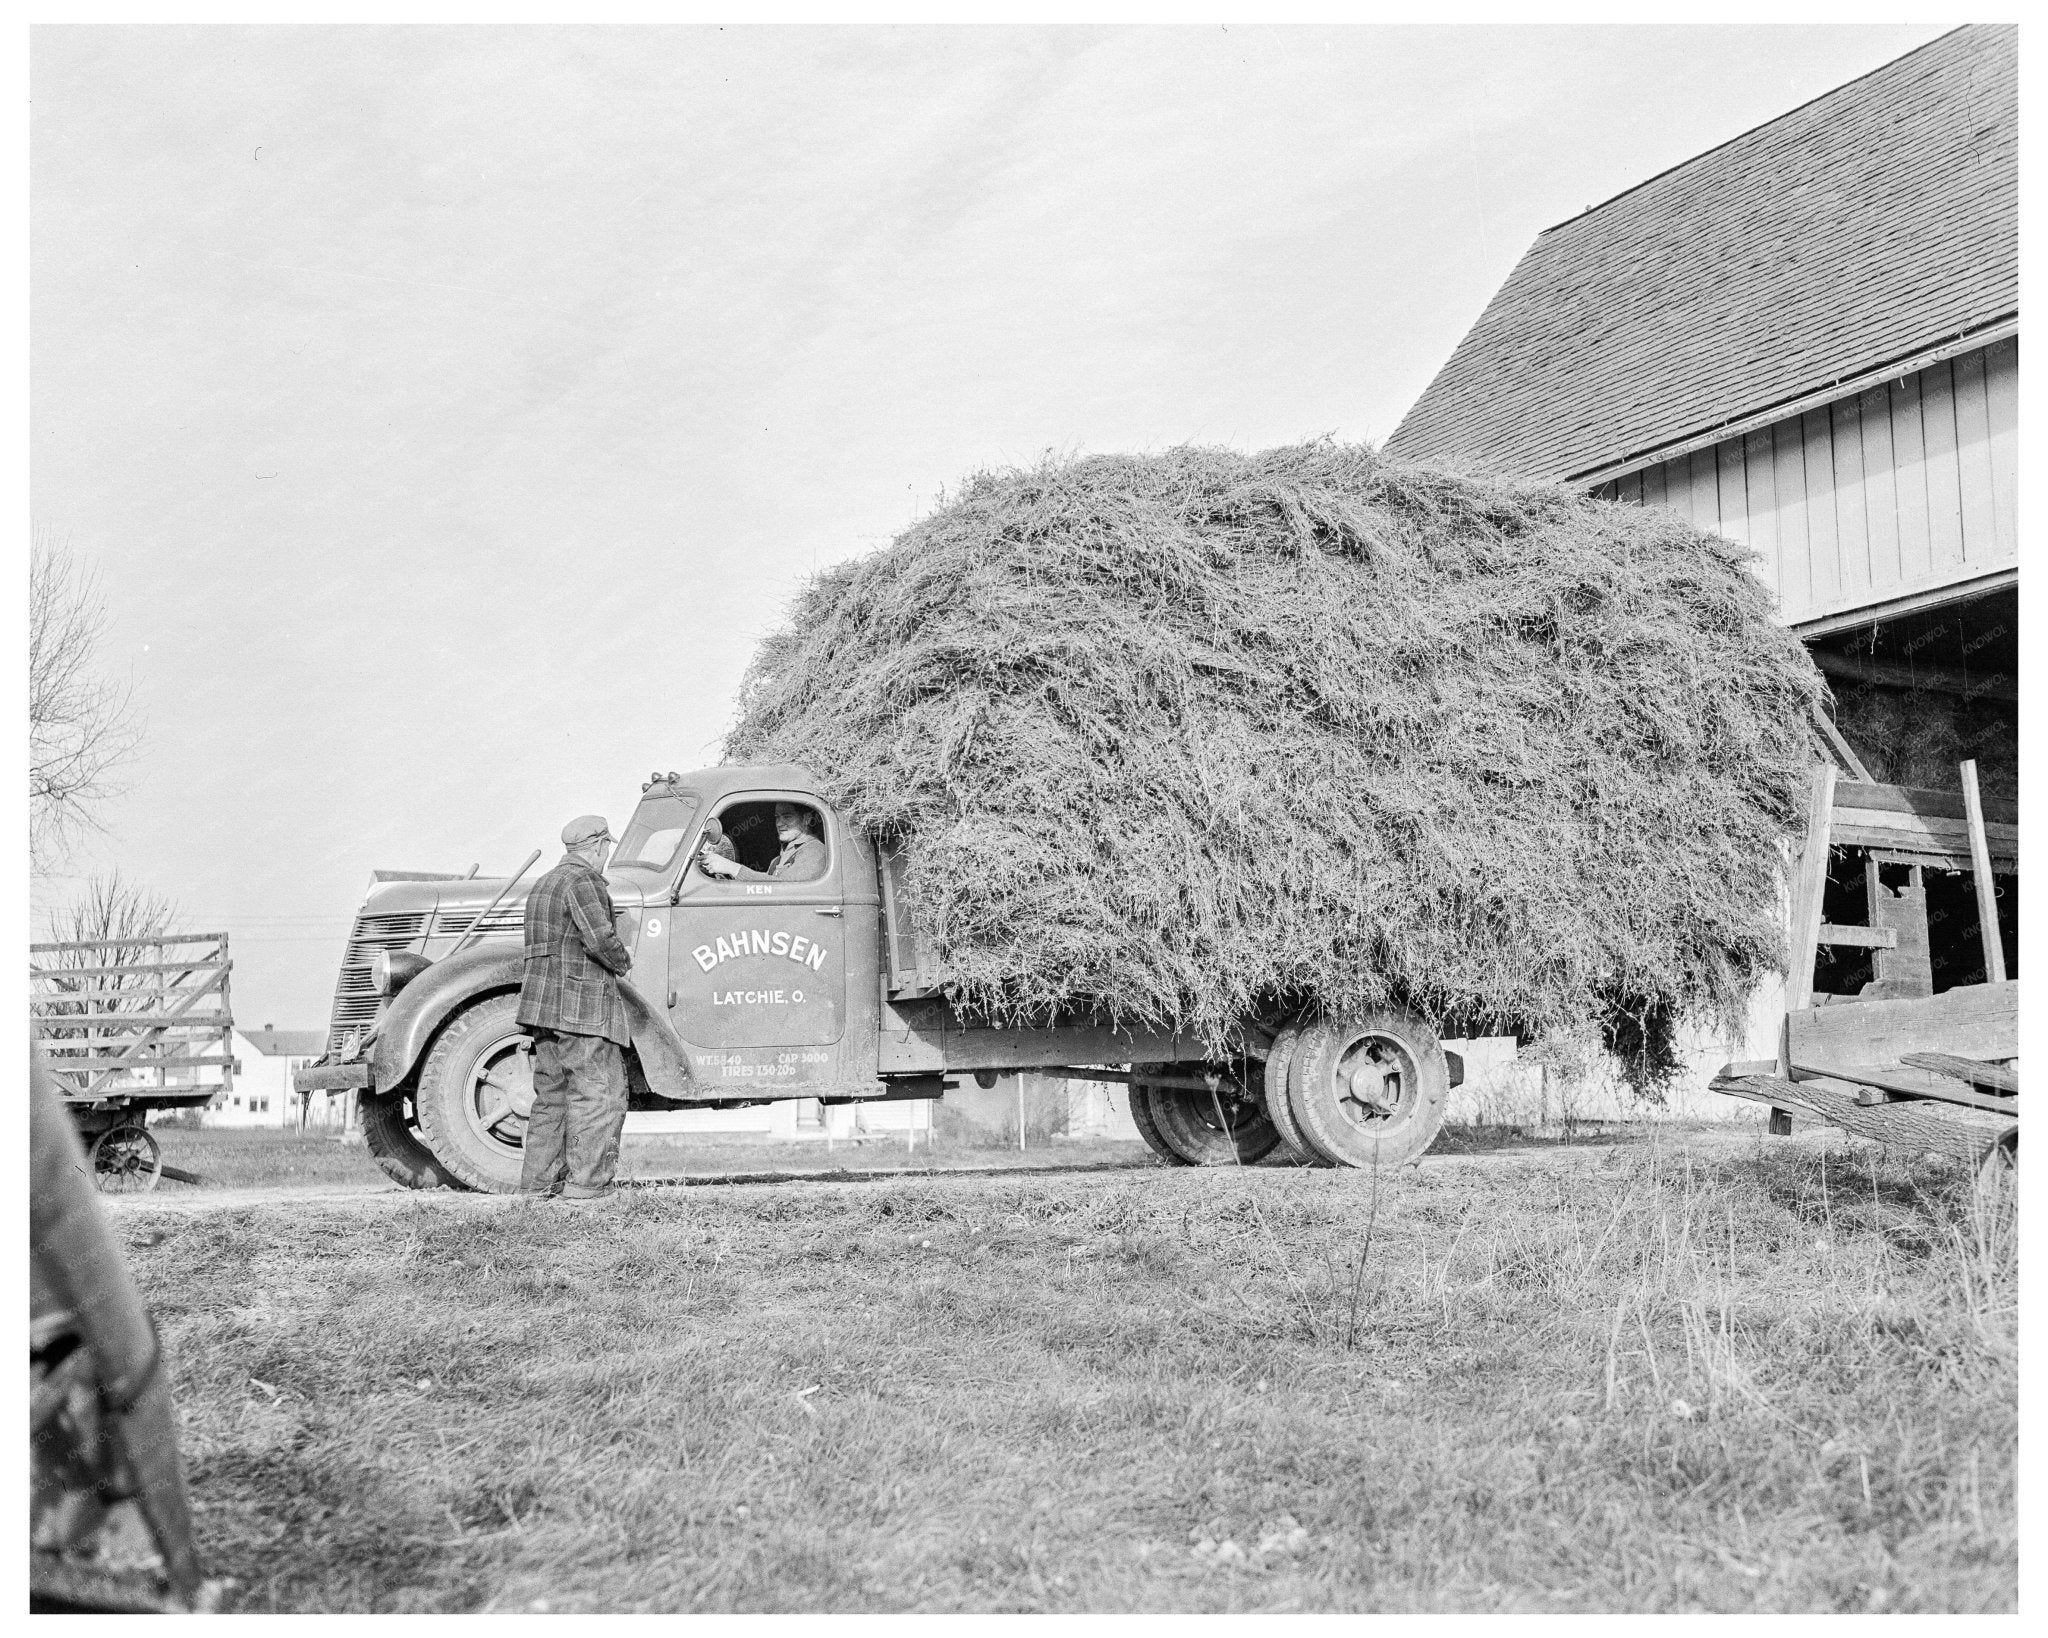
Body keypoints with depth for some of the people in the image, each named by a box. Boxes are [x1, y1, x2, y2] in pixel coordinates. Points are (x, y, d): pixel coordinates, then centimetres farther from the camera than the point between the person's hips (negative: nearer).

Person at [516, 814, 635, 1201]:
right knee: (599, 1095, -7)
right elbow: (600, 939, -21)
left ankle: (538, 1181, 13)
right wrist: (624, 960, -2)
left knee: (551, 1095, 13)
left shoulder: (543, 883, 20)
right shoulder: (583, 881, -10)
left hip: (542, 1004, 10)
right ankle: (585, 1184, -10)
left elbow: (553, 945, 17)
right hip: (582, 1007, -10)